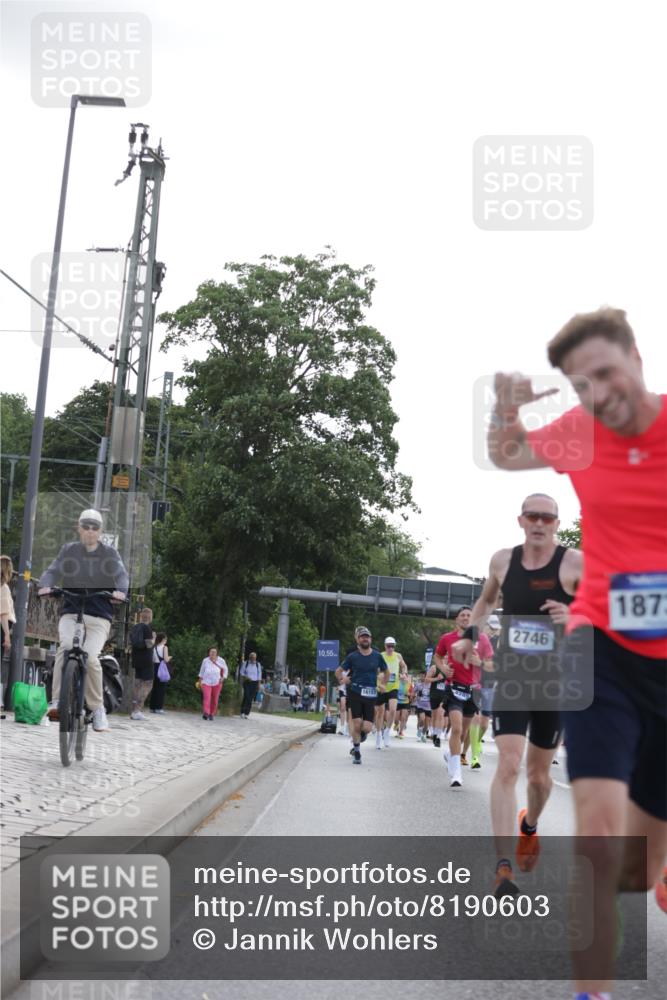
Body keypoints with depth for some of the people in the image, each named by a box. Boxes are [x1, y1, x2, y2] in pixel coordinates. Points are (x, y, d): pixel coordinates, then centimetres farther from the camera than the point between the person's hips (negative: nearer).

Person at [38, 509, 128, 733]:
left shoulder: (109, 553, 7)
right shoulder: (69, 550, 10)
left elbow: (121, 575, -6)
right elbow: (53, 571, -1)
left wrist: (120, 590, -29)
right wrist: (46, 586, -24)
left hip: (99, 617, -1)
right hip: (70, 613, 1)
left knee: (91, 657, -22)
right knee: (65, 646, -29)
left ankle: (97, 708, -5)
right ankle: (57, 701, -28)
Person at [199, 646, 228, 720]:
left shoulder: (221, 660, -1)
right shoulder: (205, 660, 1)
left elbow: (225, 669, 11)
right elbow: (202, 669, 16)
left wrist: (223, 678, -2)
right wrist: (200, 678, 18)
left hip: (217, 683, 1)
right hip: (206, 683, -1)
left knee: (215, 700, 2)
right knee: (207, 698, -19)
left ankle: (211, 714, 16)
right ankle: (206, 713, -32)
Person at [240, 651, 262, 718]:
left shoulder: (258, 664, 4)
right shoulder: (246, 663, 1)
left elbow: (259, 674, 9)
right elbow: (241, 672, 6)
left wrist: (258, 683, 5)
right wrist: (246, 677, -11)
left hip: (254, 683, 2)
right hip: (247, 682, -2)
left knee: (251, 698, 0)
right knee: (246, 697, -14)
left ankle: (247, 713, 5)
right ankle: (242, 712, -6)